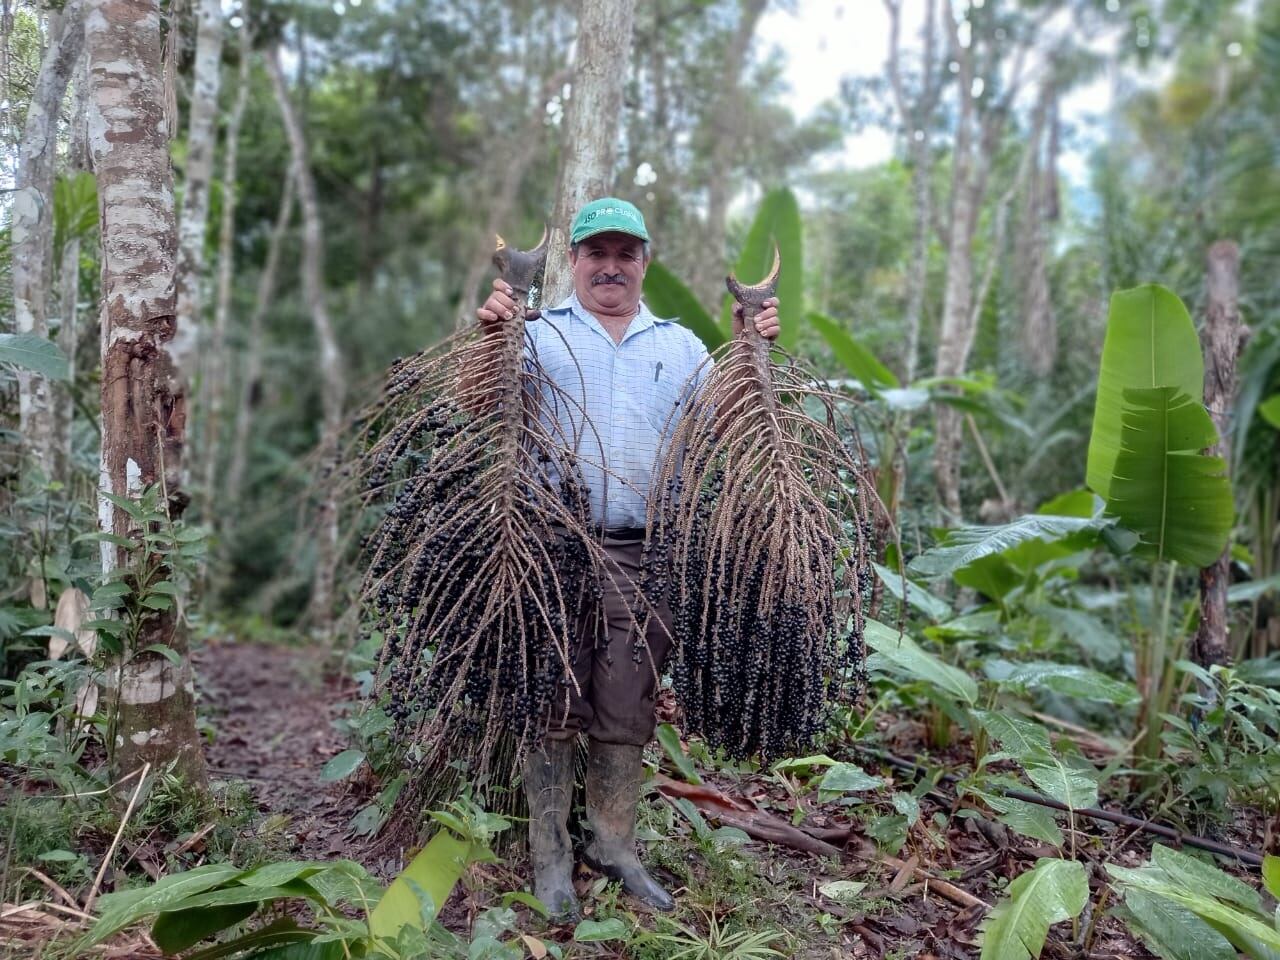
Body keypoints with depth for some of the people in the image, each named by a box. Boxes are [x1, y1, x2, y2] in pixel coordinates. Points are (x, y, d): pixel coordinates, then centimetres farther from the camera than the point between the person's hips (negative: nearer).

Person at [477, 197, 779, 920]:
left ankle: (615, 844, 26)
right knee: (555, 705, 4)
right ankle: (550, 854, 18)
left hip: (645, 556, 3)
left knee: (627, 713, 10)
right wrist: (488, 335, -21)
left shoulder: (681, 346, 17)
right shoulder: (538, 334, 7)